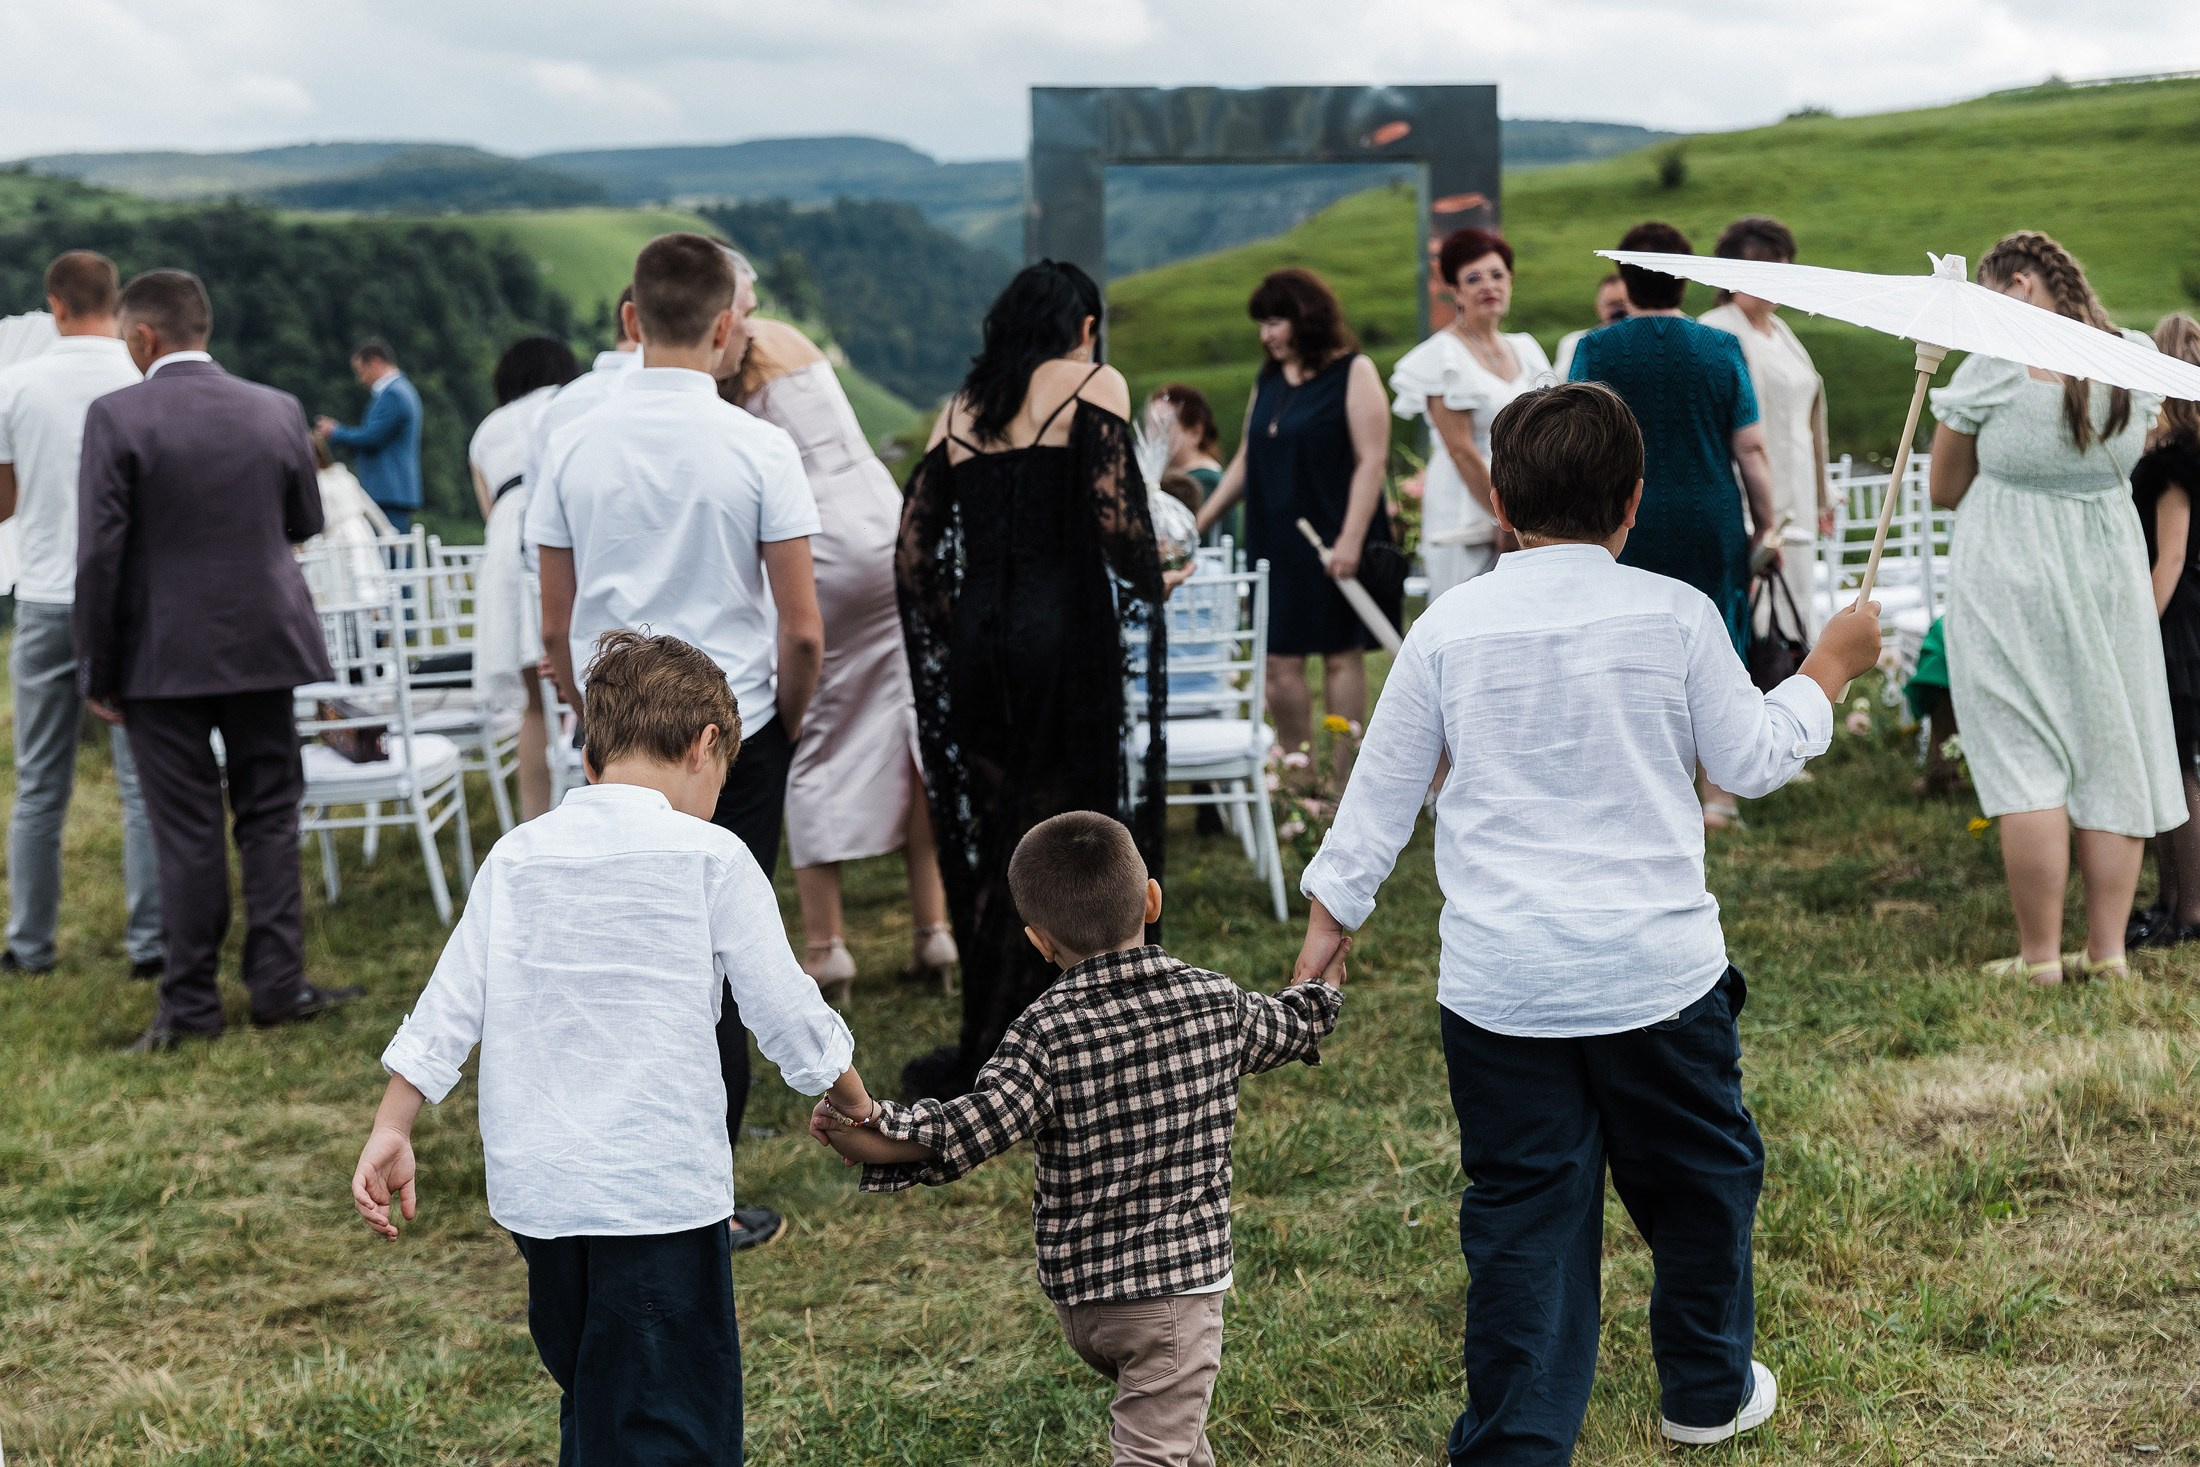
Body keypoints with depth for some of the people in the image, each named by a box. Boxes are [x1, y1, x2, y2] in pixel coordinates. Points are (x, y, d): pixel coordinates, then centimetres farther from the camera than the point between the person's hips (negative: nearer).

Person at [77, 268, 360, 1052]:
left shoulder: (118, 417, -12)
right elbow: (305, 523, 11)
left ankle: (191, 1005, 11)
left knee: (186, 832, 3)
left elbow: (99, 554, -13)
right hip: (264, 643, 3)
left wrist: (99, 673, -5)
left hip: (163, 656, -3)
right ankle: (278, 986, 14)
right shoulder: (279, 411, 0)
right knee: (269, 815, 12)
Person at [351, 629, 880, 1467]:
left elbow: (447, 1009, 7)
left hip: (535, 1186, 5)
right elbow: (786, 1013, -2)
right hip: (659, 1192, -5)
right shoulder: (708, 858, -6)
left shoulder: (517, 858, 6)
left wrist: (392, 1130, 16)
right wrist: (859, 1109, 14)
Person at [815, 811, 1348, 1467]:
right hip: (1177, 1279, -1)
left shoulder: (1047, 1032, -14)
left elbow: (969, 1130, -24)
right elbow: (1291, 1027, 18)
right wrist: (1323, 979, 39)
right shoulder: (1215, 1001, -4)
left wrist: (865, 1136, -17)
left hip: (1075, 1289, 2)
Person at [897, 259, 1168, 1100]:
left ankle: (985, 1055, 23)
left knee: (990, 847, 15)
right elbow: (1115, 519, -11)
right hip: (1066, 632, -5)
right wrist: (1153, 582, 7)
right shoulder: (1093, 385, 0)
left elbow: (912, 553, 10)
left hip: (974, 641, 5)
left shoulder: (960, 409, 14)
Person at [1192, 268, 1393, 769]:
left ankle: (1344, 781, 6)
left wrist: (1351, 539, -17)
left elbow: (1371, 459, -10)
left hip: (1332, 545, -6)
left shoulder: (1353, 373, -3)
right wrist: (1199, 521, 16)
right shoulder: (1269, 381, 15)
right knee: (1280, 662, 1)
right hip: (1274, 543, 6)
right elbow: (1246, 460, 20)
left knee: (1341, 654, 0)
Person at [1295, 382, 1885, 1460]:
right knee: (1699, 1179, 20)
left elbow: (1380, 794, 4)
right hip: (1657, 967, 0)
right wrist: (1828, 667, 22)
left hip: (1498, 985, 1)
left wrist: (1324, 929, 14)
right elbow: (1751, 761, 7)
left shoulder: (1450, 626, -1)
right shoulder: (1675, 615, -4)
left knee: (1523, 1211, 7)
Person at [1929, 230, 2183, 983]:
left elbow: (1945, 490, -4)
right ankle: (2107, 949, 12)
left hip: (2010, 578, -5)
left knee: (2025, 760, -1)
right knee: (2112, 757, 9)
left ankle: (2039, 956, 1)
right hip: (2111, 572, 5)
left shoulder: (1996, 364, -12)